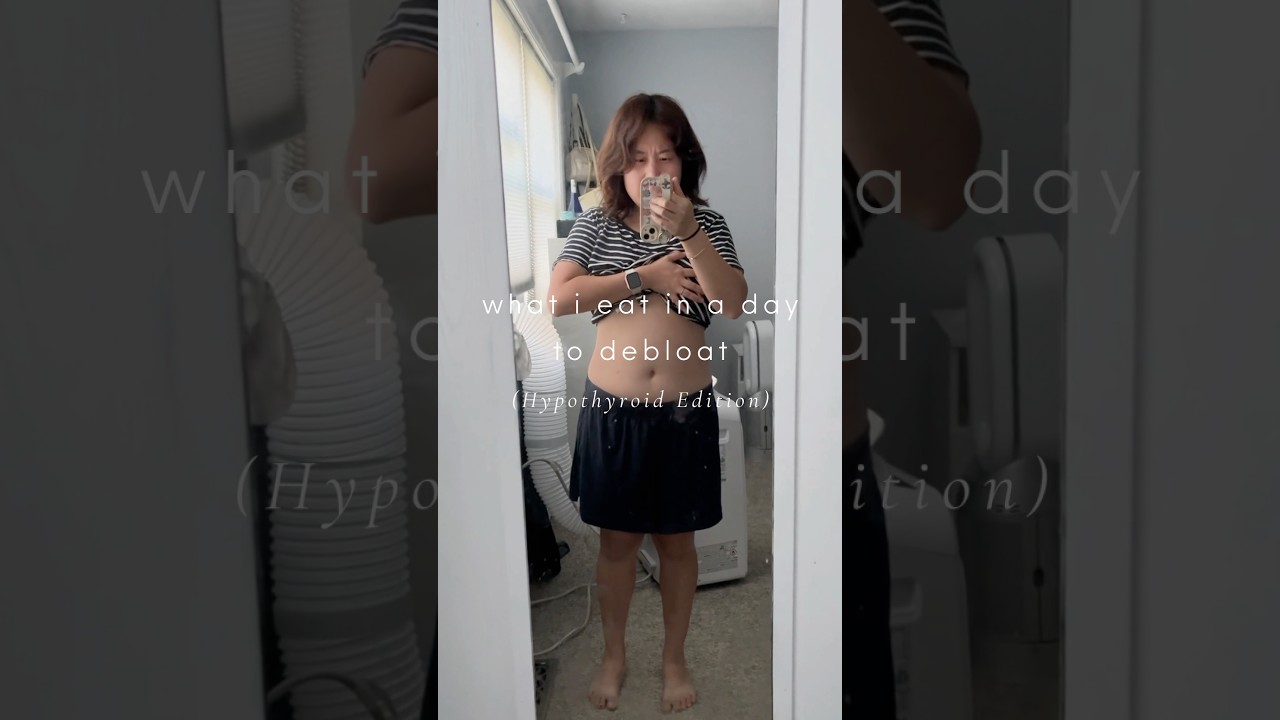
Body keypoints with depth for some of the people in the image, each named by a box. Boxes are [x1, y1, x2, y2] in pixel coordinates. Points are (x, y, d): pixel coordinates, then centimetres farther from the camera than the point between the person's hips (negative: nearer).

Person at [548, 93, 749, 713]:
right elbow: (557, 298, -14)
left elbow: (734, 303, -17)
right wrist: (645, 277, -17)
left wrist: (686, 231, -28)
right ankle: (614, 654, 36)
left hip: (686, 412, 0)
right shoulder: (596, 225, -1)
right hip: (612, 410, 0)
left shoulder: (707, 225, -2)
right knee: (617, 541, 15)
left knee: (676, 541, 15)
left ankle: (674, 658, 35)